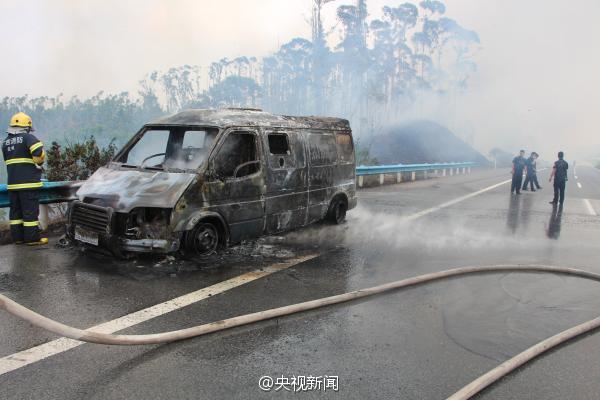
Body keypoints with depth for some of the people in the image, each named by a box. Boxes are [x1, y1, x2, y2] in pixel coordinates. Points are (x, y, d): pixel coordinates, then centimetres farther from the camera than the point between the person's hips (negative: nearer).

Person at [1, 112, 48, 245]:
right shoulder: (28, 138, -8)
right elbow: (39, 153, -20)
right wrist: (38, 163, 0)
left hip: (12, 183, 7)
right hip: (29, 182, -7)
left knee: (15, 210, 12)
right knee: (30, 211, -3)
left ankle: (17, 236, 18)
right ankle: (32, 238, -1)